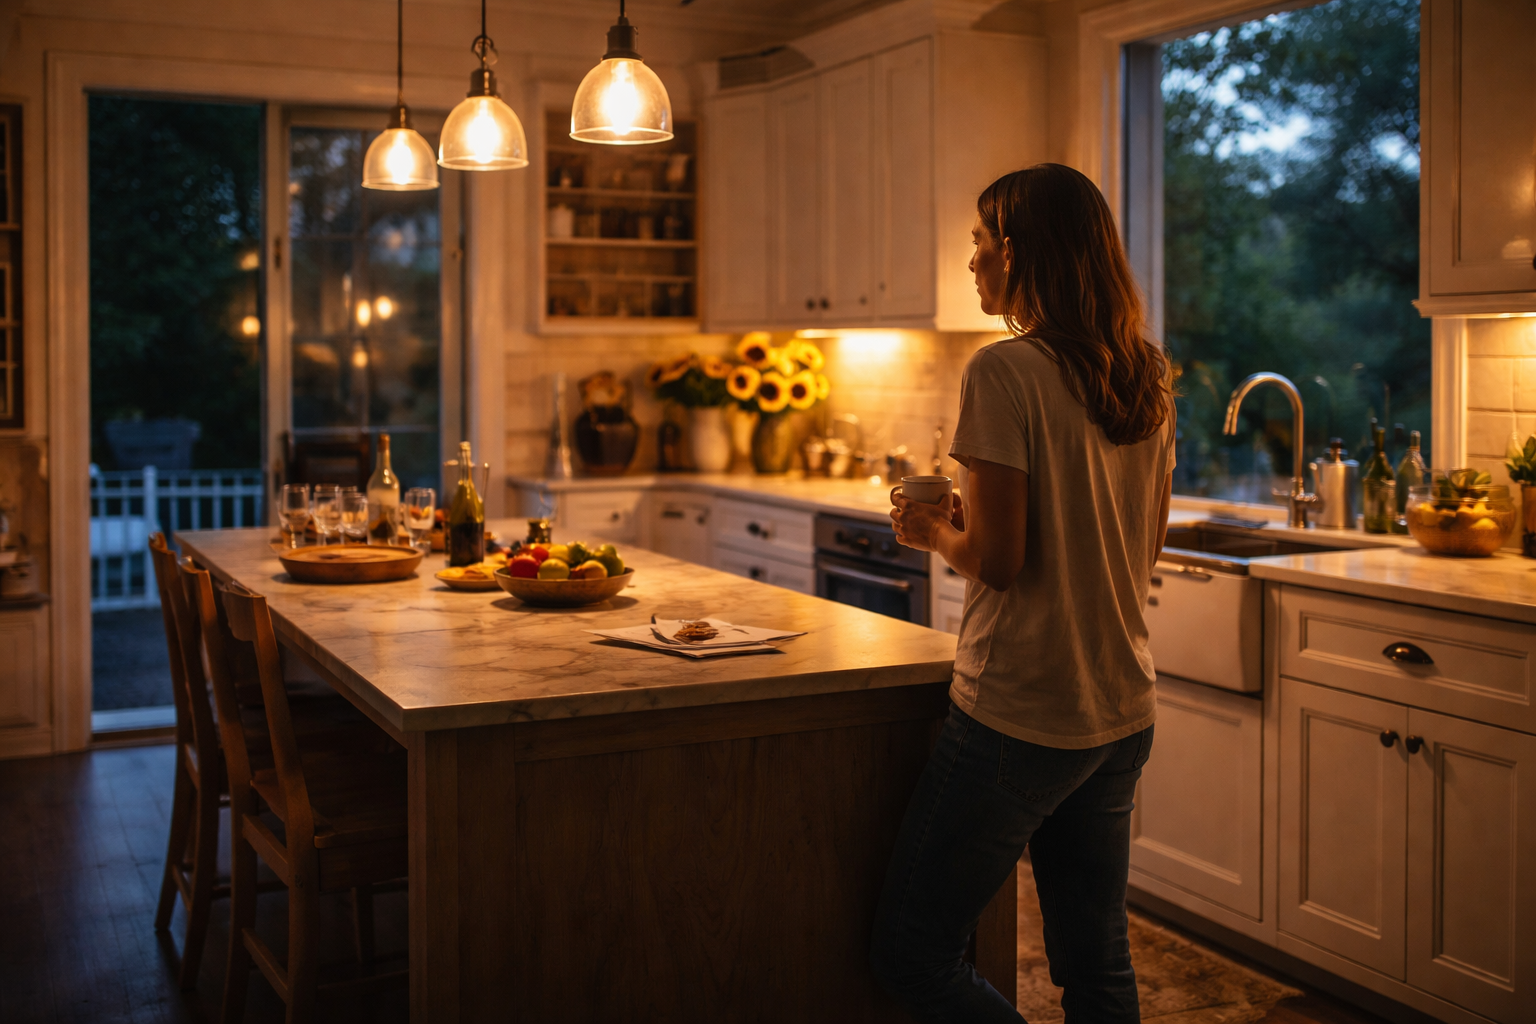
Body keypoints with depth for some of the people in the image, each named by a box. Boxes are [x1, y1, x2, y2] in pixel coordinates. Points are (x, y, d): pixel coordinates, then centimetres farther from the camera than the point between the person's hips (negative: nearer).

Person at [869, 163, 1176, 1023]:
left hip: (1019, 716, -8)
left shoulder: (1005, 372, -15)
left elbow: (997, 559, -18)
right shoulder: (1150, 377, 7)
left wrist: (933, 531, 3)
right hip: (1123, 712, 8)